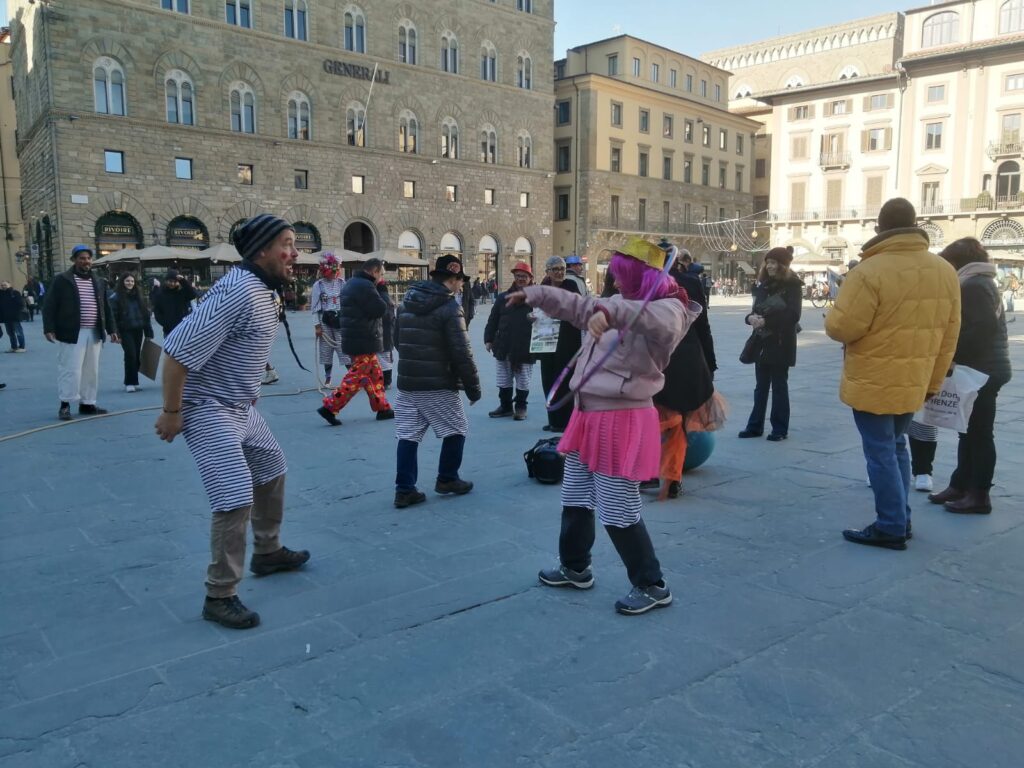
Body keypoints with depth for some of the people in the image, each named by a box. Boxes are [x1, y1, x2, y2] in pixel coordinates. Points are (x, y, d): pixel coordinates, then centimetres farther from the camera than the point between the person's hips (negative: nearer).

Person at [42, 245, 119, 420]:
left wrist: (111, 330, 11)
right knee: (71, 369, -6)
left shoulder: (99, 282, 14)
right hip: (72, 333, -5)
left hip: (94, 334, 6)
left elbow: (106, 308, 18)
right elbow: (49, 306, -5)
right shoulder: (62, 280, -2)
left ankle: (87, 403, 18)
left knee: (91, 370, 9)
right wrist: (49, 329, -13)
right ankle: (65, 405, 4)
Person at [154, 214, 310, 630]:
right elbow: (178, 350, -28)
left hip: (241, 407, 10)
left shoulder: (266, 290, 6)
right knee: (236, 499, -13)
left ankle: (267, 553, 39)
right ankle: (219, 596, 1)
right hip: (208, 410, -10)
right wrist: (171, 412, -22)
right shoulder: (239, 291, -26)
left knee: (272, 471, 21)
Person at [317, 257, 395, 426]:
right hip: (364, 341, -10)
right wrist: (382, 293, 0)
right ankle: (330, 407, -5)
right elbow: (380, 309, -19)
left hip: (354, 339, 10)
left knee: (375, 374, 16)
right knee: (357, 376, -6)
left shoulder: (351, 284, 16)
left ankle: (382, 408, 22)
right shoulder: (365, 286, -18)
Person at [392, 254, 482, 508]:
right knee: (456, 430, 13)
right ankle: (447, 479, 21)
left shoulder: (407, 302, 11)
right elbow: (461, 353, -16)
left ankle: (404, 489, 8)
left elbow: (398, 339, 19)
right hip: (438, 385, -6)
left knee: (408, 435, 8)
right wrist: (473, 386, -7)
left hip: (407, 382, 7)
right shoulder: (449, 307, -12)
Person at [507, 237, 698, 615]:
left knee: (619, 513, -5)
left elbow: (658, 323, -38)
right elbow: (577, 305, 27)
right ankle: (575, 568, 39)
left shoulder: (668, 308, -13)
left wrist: (610, 311, -52)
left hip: (623, 422, -9)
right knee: (575, 500, 21)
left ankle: (652, 586, 13)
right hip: (589, 417, 10)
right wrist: (534, 293, 27)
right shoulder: (620, 305, 14)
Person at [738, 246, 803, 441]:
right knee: (761, 386, 10)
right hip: (762, 342, 5)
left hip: (781, 343, -5)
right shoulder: (763, 285, 10)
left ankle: (780, 429, 12)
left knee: (779, 386, 3)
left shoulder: (793, 285, -7)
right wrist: (751, 317, -11)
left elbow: (793, 315, -16)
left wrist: (765, 321, -22)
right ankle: (755, 425, 17)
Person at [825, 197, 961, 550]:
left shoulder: (869, 271, -18)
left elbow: (841, 327, -19)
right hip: (914, 383, 7)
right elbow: (949, 336, 7)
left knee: (880, 453, 2)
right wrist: (934, 381, 15)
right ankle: (901, 520, 26)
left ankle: (891, 528, 7)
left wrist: (832, 319, 5)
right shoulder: (946, 272, 4)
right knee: (896, 447, 20)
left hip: (872, 383, -6)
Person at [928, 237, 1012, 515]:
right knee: (971, 431, 15)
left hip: (981, 370, -11)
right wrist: (953, 352, 11)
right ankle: (960, 485, 23)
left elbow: (983, 328, -25)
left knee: (979, 432, -4)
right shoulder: (982, 283, 17)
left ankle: (979, 495, 2)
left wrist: (950, 353, -18)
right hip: (985, 368, 11)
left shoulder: (973, 285, -15)